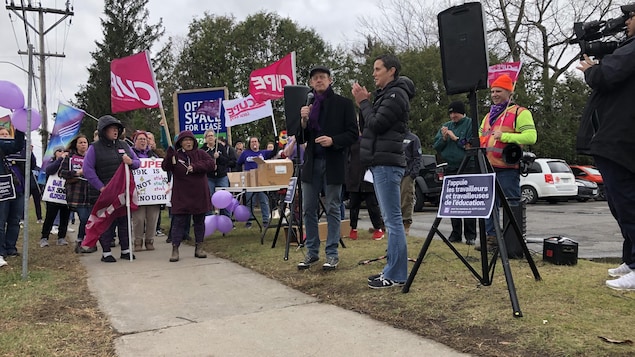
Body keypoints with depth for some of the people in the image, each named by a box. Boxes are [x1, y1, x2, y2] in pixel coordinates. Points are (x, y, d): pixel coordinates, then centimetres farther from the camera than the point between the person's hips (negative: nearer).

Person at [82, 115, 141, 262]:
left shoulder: (123, 145, 11)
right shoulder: (95, 148, -3)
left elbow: (138, 162, 15)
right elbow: (88, 170, -9)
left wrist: (131, 162, -9)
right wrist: (101, 187, -13)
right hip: (106, 191, -4)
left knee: (125, 219, 9)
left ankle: (125, 249, 19)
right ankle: (106, 252, 10)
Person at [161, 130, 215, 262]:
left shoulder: (200, 153, 3)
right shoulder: (175, 155, 1)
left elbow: (211, 164, -9)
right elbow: (165, 167, -12)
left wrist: (195, 167, -20)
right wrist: (169, 155, -28)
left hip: (199, 195, 2)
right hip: (181, 196, -2)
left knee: (199, 221, 10)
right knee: (179, 222, -1)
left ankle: (199, 248, 20)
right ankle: (175, 249, 4)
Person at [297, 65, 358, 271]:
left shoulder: (343, 104, 1)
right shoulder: (307, 105, 11)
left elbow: (353, 134, -3)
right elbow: (300, 139, 11)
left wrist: (333, 140, -18)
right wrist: (304, 121, -7)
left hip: (334, 163, -4)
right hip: (311, 162, 4)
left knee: (333, 209, 2)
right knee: (309, 209, 6)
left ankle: (332, 253, 10)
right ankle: (312, 251, 18)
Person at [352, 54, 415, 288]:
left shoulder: (396, 94, -8)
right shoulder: (383, 94, 21)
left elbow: (376, 124, -16)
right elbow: (366, 126, 20)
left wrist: (364, 102, -4)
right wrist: (363, 103, 6)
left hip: (387, 164, -10)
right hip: (380, 163, 10)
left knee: (393, 220, -8)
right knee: (390, 219, 11)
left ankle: (396, 275, -4)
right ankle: (392, 269, 18)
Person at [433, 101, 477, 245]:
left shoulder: (471, 124, 0)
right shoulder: (446, 126, 16)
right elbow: (436, 147, 11)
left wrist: (456, 138, -12)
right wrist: (443, 138, -6)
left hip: (468, 168, -5)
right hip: (451, 168, 6)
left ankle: (470, 236, 0)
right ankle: (456, 234, 13)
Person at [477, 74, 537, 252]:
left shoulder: (520, 112, -1)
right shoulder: (489, 116, 23)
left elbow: (531, 136, -13)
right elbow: (480, 136, 32)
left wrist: (504, 136, -20)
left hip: (507, 168, -7)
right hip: (488, 167, 8)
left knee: (511, 205, -5)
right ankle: (492, 238, 16)